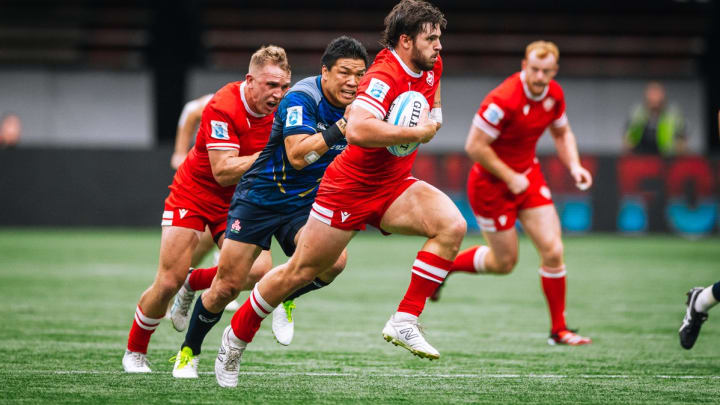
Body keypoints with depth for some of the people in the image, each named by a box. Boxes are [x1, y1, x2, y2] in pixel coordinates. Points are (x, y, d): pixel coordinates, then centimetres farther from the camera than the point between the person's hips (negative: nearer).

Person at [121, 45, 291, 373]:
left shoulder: (278, 109, -8)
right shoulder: (223, 107, -27)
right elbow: (223, 172, -31)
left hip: (237, 199, 5)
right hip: (194, 192, -5)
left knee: (259, 271, -18)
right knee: (167, 284, -9)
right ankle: (134, 352, 16)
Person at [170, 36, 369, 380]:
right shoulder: (301, 98, -21)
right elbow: (297, 155, -33)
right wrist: (342, 126, -35)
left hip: (306, 203, 4)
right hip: (260, 196, -4)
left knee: (334, 260, -26)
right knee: (227, 286, -3)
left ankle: (286, 298, 7)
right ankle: (188, 351, 23)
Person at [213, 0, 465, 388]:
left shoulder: (430, 67, 2)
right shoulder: (384, 76, -25)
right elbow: (358, 129, -43)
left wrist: (430, 120, 5)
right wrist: (417, 133, -34)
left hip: (393, 187, 7)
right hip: (349, 188, -7)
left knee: (452, 226, -20)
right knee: (300, 272, 4)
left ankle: (404, 322, -17)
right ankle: (235, 339, 25)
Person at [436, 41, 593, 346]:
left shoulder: (553, 94, -5)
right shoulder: (503, 100, -29)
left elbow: (561, 133, 14)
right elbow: (474, 146, -25)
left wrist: (573, 165, -3)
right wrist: (510, 177, -19)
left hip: (527, 175, 6)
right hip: (491, 183, -6)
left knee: (552, 251, -5)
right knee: (504, 262, 5)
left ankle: (559, 330, 8)